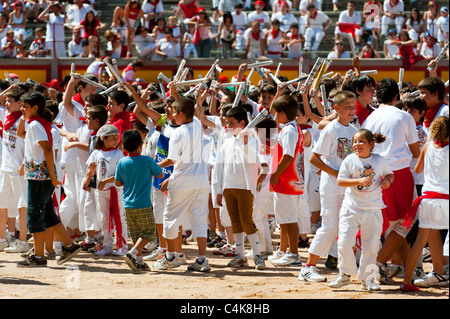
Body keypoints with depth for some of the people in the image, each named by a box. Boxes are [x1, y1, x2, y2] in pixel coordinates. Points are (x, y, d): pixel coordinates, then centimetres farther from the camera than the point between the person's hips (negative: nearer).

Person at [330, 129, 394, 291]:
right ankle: (345, 274, 10)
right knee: (344, 243, -8)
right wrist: (359, 181, -20)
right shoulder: (349, 160, -1)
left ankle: (366, 278, 17)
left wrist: (388, 180, -1)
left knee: (371, 246, 4)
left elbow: (389, 173, 22)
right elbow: (340, 181, -7)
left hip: (373, 209, 1)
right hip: (351, 208, -1)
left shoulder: (379, 161, 5)